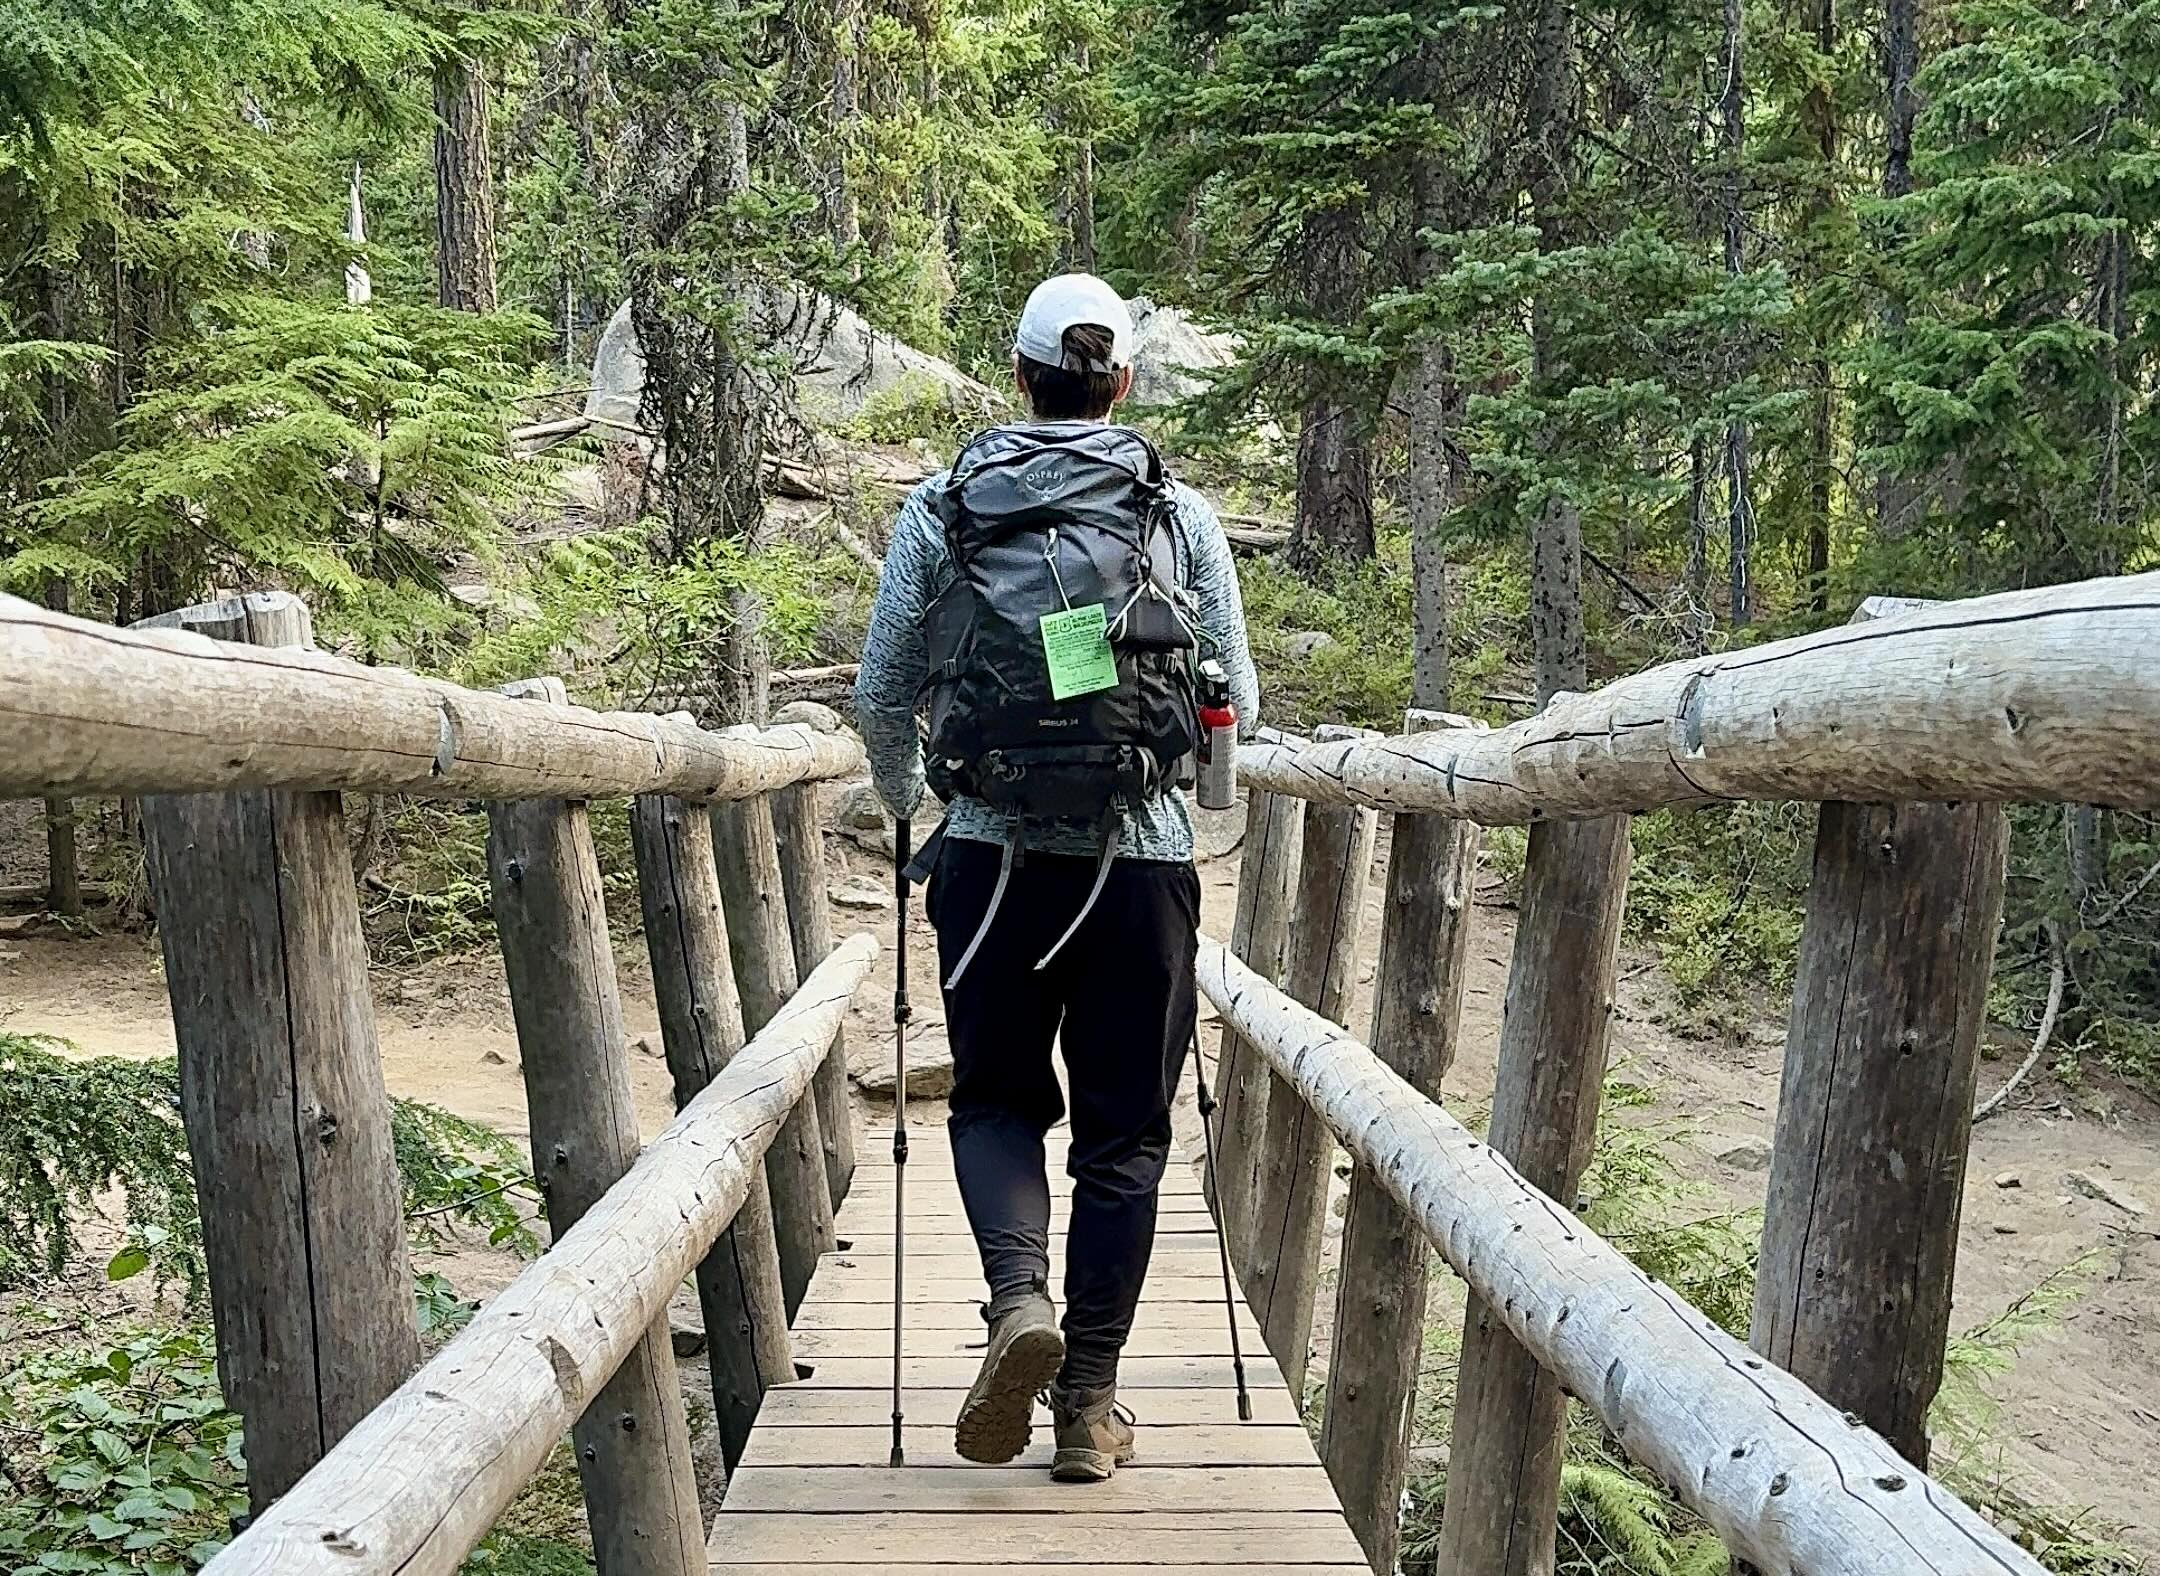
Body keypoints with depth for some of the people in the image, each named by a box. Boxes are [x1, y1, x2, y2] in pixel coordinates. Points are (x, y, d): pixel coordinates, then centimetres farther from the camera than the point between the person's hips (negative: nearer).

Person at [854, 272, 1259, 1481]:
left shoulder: (942, 509, 3)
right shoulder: (1184, 514, 3)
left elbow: (883, 693, 7)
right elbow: (1238, 704, 7)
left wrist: (903, 799, 27)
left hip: (992, 855, 0)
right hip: (1142, 858, 0)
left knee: (997, 1099, 17)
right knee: (1123, 1132, 11)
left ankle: (1019, 1295, -8)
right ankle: (1090, 1401, 14)